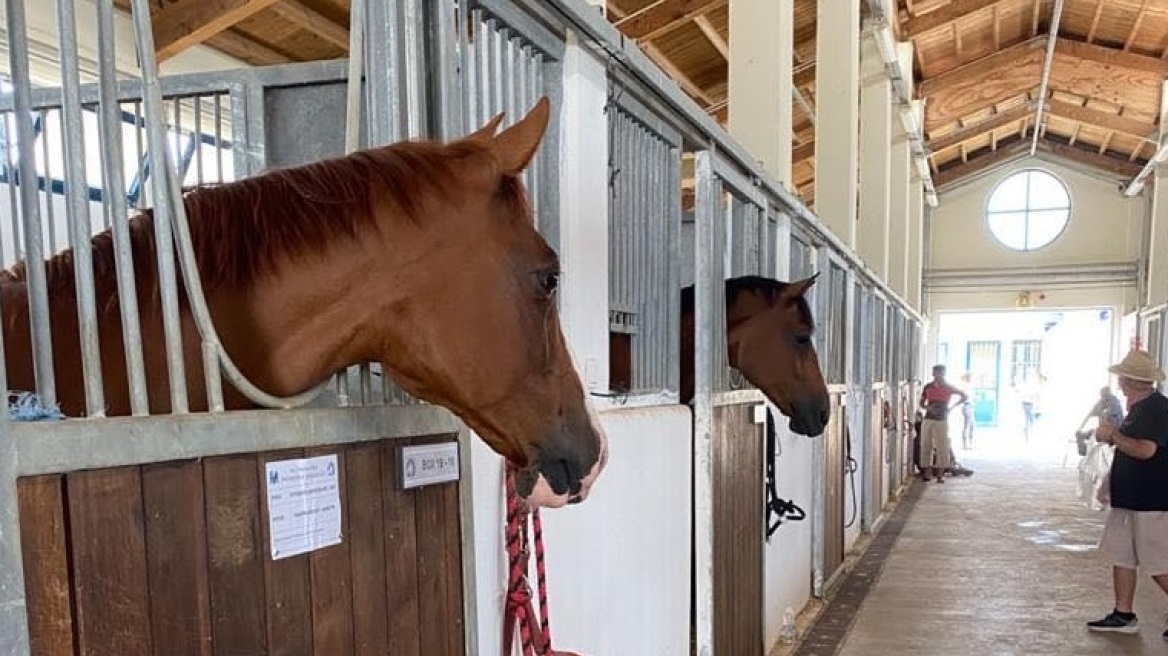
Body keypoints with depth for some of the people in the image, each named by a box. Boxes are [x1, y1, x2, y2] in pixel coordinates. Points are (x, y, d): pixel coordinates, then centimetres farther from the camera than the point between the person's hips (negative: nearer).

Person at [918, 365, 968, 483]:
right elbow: (922, 403, 13)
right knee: (925, 445, 1)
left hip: (942, 420, -2)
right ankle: (926, 472, 7)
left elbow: (965, 396, 7)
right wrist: (928, 407, -9)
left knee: (942, 447, -1)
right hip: (928, 419, 2)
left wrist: (952, 407, 0)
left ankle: (940, 474, 6)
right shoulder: (927, 387, 6)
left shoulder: (949, 388, 1)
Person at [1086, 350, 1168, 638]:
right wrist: (1112, 435, 10)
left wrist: (1113, 434, -16)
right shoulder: (1139, 409, 13)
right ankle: (1123, 616, 20)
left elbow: (1145, 450, -28)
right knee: (1122, 555, 12)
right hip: (1129, 498, 10)